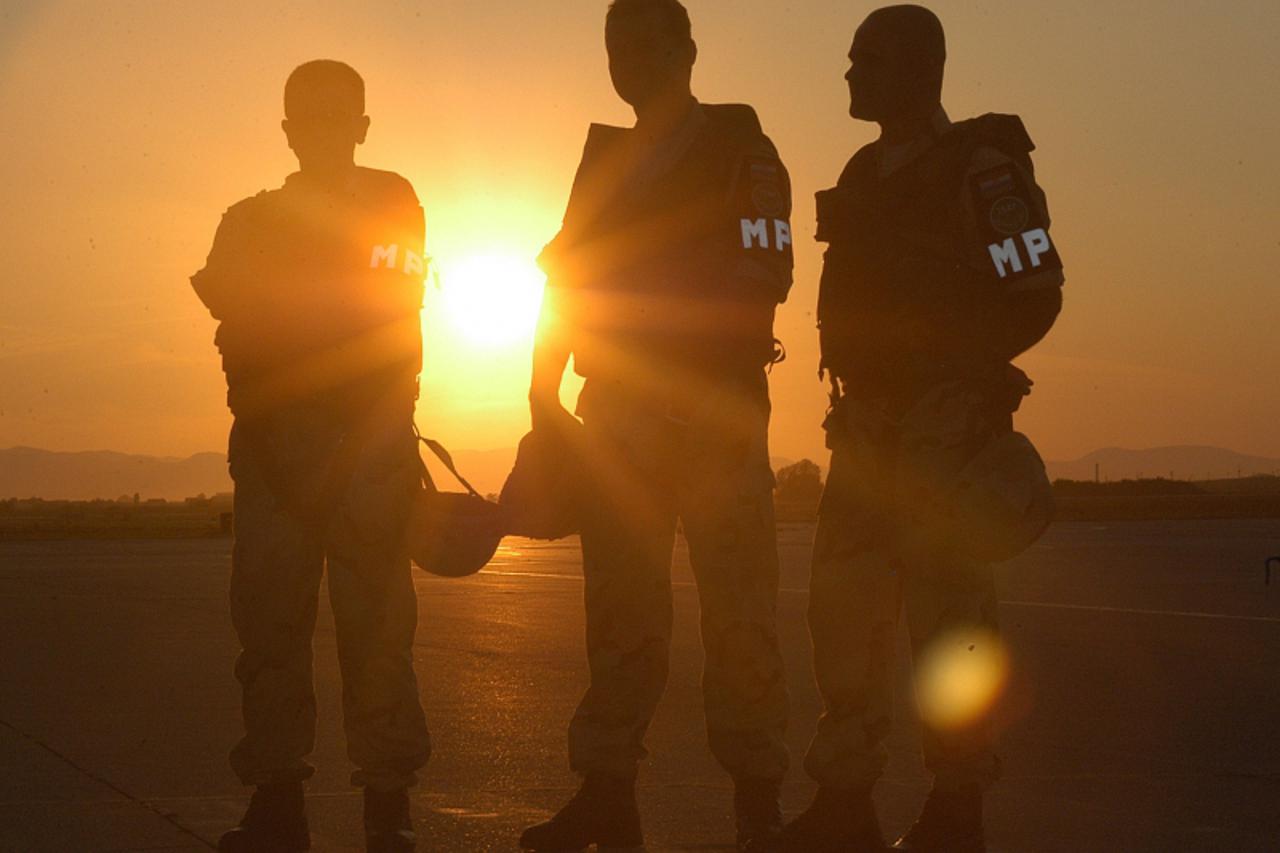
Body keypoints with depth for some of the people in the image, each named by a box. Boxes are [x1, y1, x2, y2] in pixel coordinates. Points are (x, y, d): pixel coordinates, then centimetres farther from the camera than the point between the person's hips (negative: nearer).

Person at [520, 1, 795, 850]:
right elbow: (566, 279, 15)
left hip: (718, 410, -5)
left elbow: (761, 276, -9)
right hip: (619, 413, 5)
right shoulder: (603, 161, 18)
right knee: (620, 602, 5)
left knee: (738, 604, -5)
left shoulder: (741, 150, 3)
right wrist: (546, 393, 6)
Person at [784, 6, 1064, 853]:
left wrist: (962, 365, -13)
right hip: (870, 416, 8)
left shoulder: (977, 166, -7)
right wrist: (852, 388, 14)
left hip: (948, 412, -8)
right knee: (845, 599, 5)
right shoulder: (866, 174, 17)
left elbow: (1035, 292, -11)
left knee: (945, 601, -7)